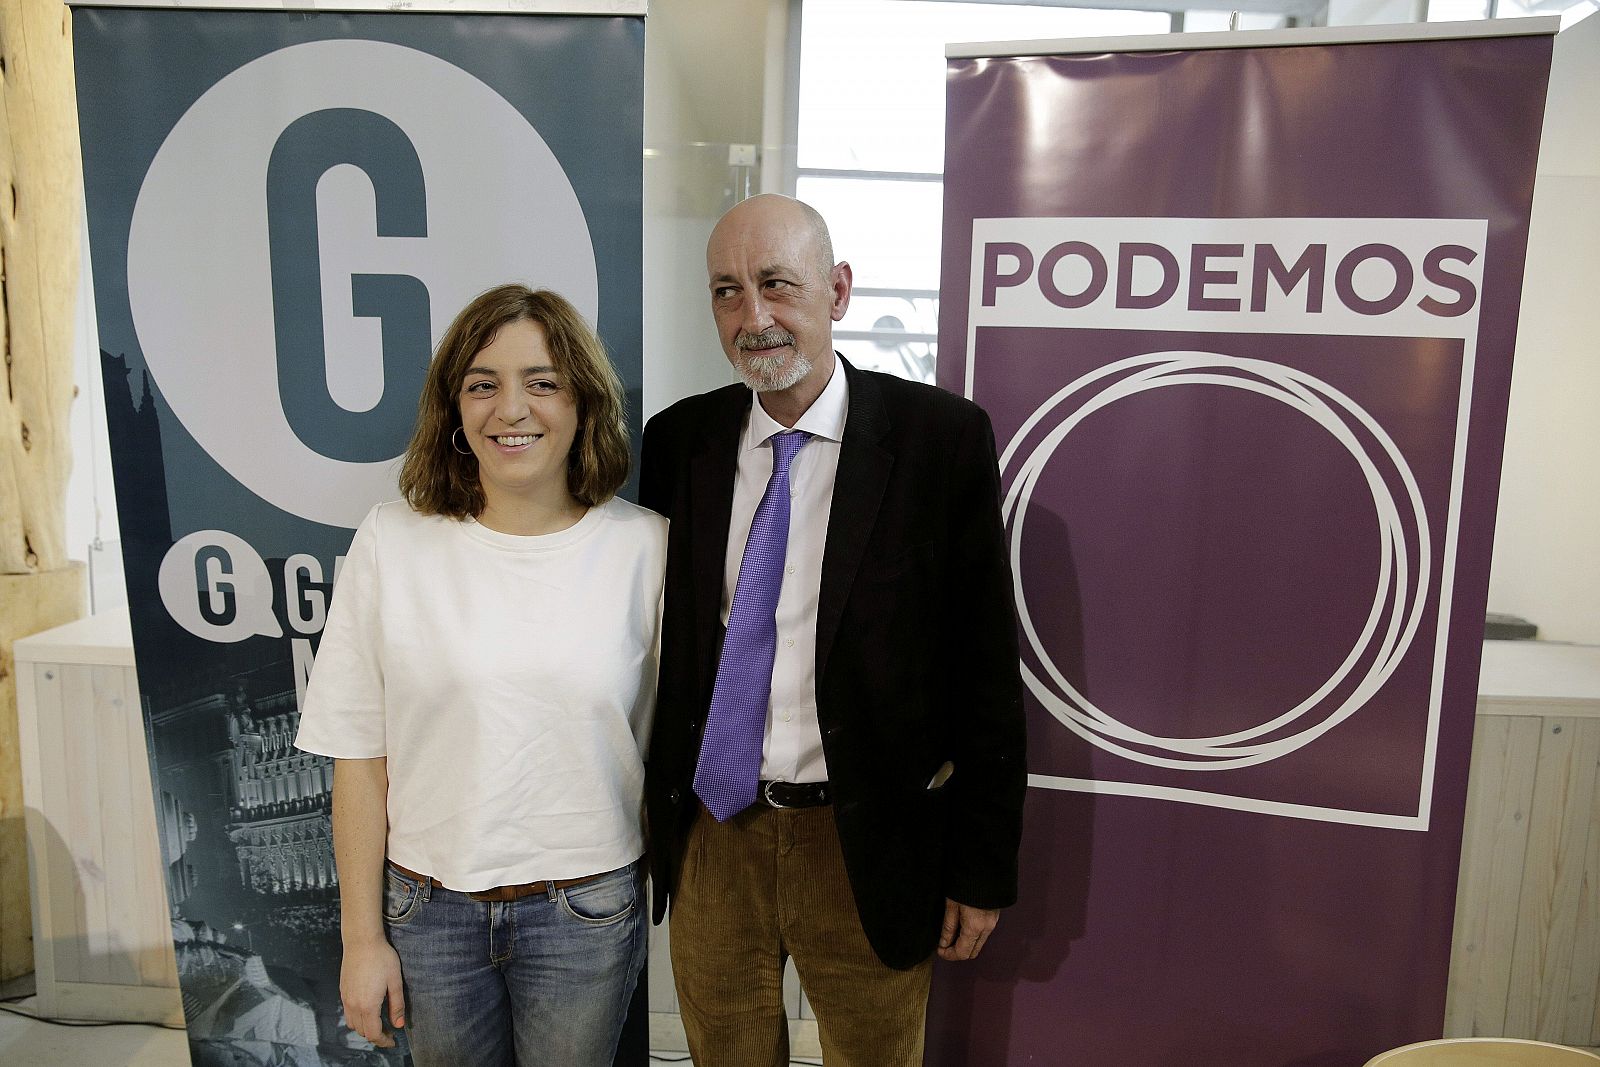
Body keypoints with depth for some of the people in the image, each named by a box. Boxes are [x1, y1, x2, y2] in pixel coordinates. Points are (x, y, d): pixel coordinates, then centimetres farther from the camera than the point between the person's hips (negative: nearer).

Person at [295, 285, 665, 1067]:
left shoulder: (644, 547, -7)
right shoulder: (391, 542, -7)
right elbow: (360, 758, -3)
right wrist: (362, 938, 0)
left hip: (585, 912, 0)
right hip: (430, 906, 1)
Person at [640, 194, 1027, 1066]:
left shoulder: (942, 438, -11)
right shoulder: (675, 440, 0)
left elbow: (986, 668, -8)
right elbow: (657, 641, 6)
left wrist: (983, 868, -6)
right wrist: (655, 815, 7)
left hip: (867, 850, -2)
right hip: (707, 836, 3)